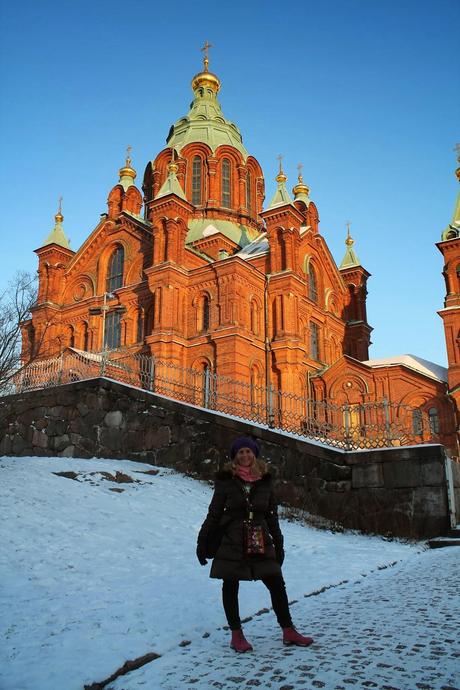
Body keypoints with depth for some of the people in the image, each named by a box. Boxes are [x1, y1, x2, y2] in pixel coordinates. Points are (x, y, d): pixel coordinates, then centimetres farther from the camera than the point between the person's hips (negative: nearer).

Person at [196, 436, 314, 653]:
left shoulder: (265, 481, 5)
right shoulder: (226, 480, -4)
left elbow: (272, 515, 12)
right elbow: (214, 513, -1)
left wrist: (278, 544, 13)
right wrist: (202, 541, -1)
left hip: (260, 543, 3)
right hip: (231, 543, -2)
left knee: (277, 585, 3)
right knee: (230, 587, 7)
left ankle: (288, 631, 16)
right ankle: (236, 635, 22)